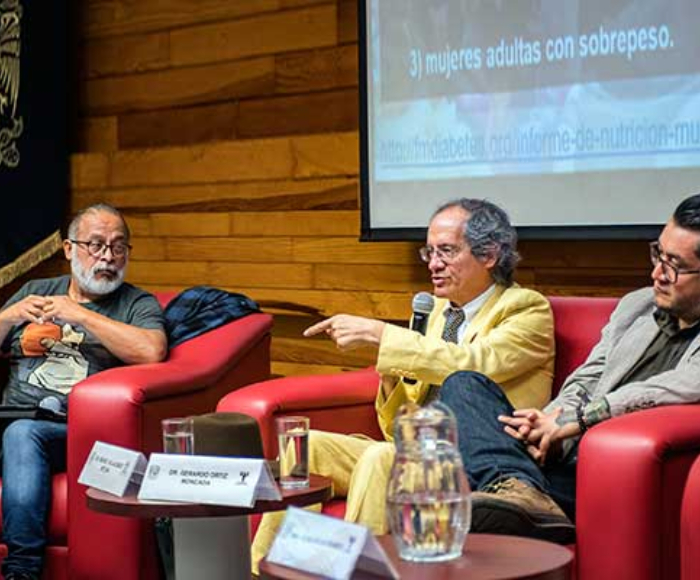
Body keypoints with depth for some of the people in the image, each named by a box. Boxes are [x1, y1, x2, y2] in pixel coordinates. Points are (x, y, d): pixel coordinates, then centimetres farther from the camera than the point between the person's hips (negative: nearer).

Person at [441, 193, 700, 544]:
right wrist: (549, 424, -6)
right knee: (464, 385, -13)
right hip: (568, 459, 8)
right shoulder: (635, 305, 21)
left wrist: (574, 421, -19)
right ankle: (518, 488, -35)